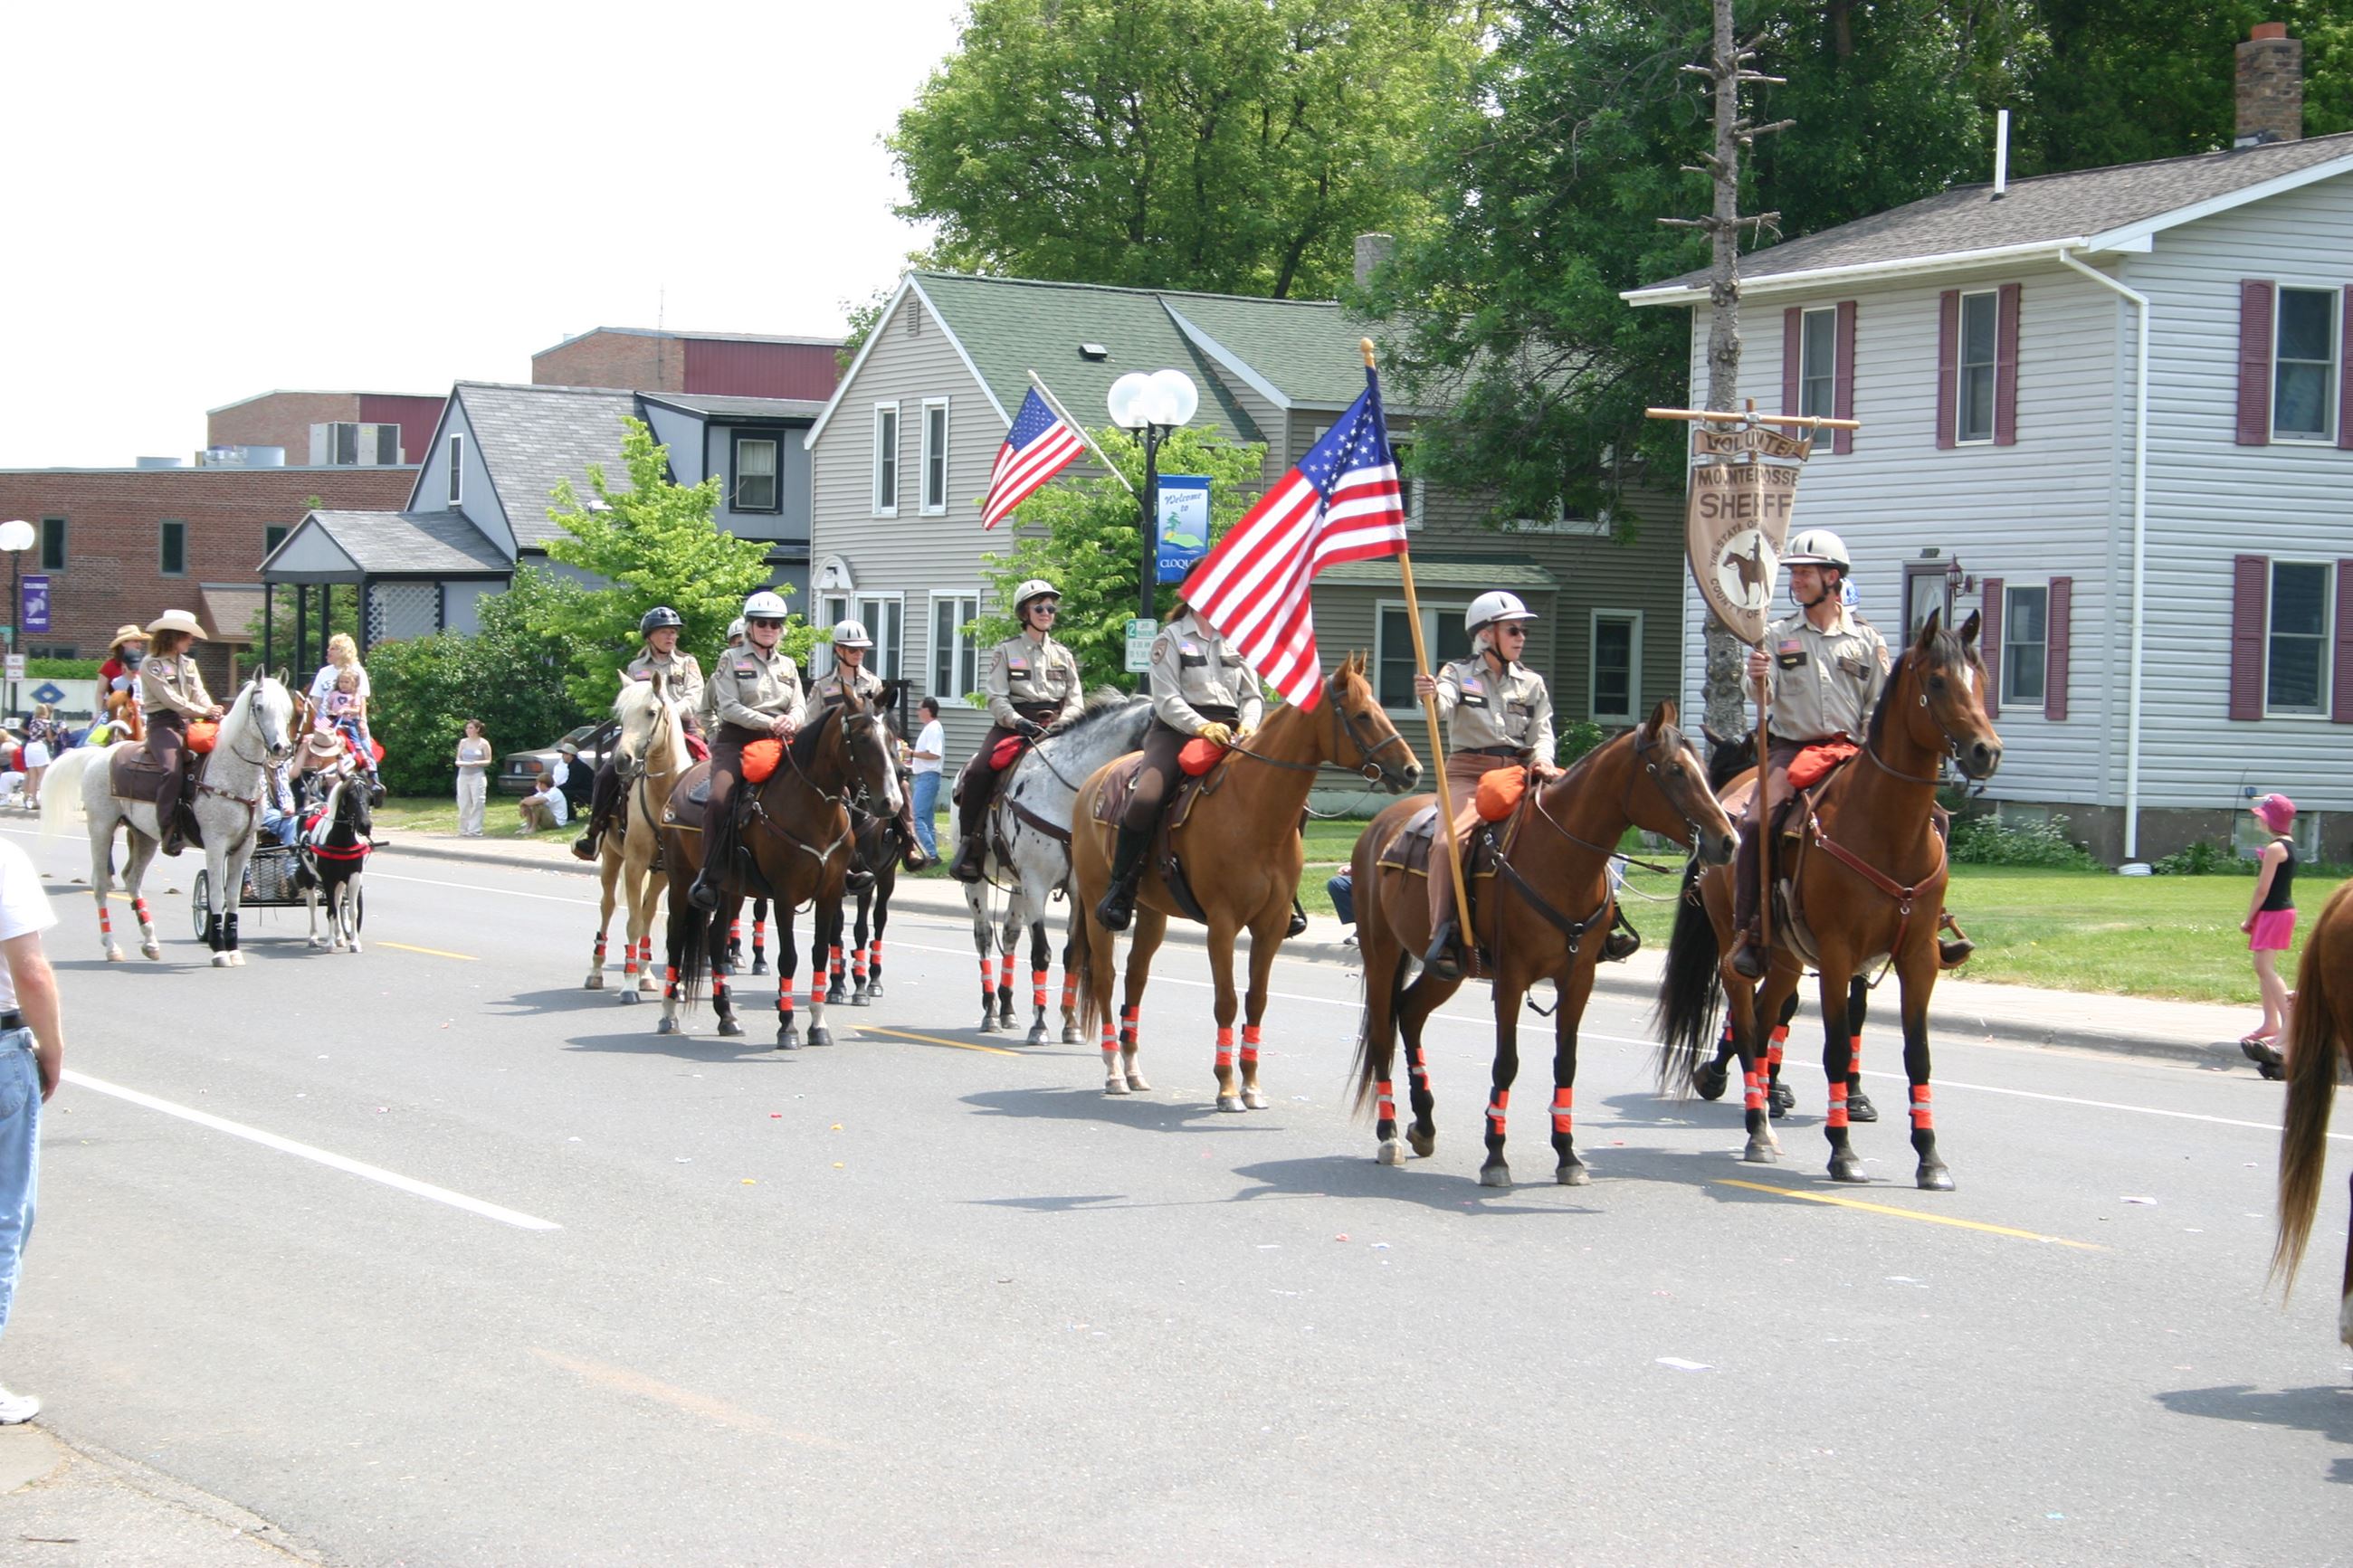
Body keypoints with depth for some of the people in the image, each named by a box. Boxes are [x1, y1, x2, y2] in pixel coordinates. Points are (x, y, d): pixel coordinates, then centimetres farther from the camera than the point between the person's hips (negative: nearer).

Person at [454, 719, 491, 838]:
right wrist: (460, 763, -10)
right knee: (463, 804, 3)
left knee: (477, 803, -7)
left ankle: (475, 830, -5)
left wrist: (477, 763, -18)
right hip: (463, 775, 4)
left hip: (477, 775, -4)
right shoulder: (463, 742, 11)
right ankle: (463, 830, 10)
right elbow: (458, 759, 14)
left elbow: (488, 761, 0)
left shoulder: (483, 744, 0)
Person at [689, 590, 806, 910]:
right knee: (721, 798, -28)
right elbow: (729, 707, -5)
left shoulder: (788, 665, 20)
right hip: (737, 740, -4)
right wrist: (767, 722, -17)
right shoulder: (732, 661, 6)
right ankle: (709, 878, -26)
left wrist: (792, 719, -12)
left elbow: (800, 705, 13)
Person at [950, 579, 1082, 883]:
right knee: (978, 772, -28)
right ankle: (969, 846, -19)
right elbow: (997, 698, -3)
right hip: (1012, 724, -2)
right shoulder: (1006, 651, 7)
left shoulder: (1062, 655, 15)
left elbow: (1076, 700, 8)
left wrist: (1060, 724, -13)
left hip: (1054, 728, 3)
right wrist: (1018, 722, -22)